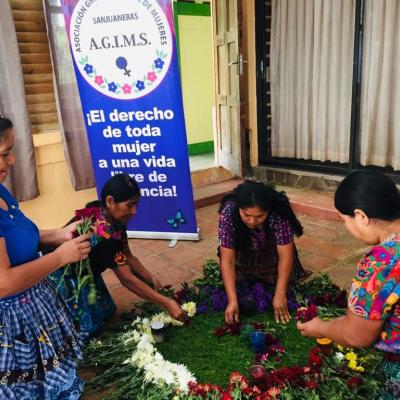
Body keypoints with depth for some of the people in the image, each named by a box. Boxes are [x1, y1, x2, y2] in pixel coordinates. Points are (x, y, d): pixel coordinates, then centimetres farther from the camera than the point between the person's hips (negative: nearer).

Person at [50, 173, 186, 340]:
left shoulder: (113, 217, -10)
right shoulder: (103, 232, -37)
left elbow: (128, 256, -1)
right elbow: (127, 279, -32)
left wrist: (153, 280, -9)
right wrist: (167, 303, -30)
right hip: (59, 275, -8)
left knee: (106, 312, 11)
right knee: (89, 328, -3)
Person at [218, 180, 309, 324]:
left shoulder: (278, 213, -37)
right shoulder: (228, 213, -37)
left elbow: (285, 255, -31)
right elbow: (227, 259, -34)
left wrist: (280, 295, -36)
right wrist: (232, 300, -39)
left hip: (272, 251, 0)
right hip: (243, 252, 0)